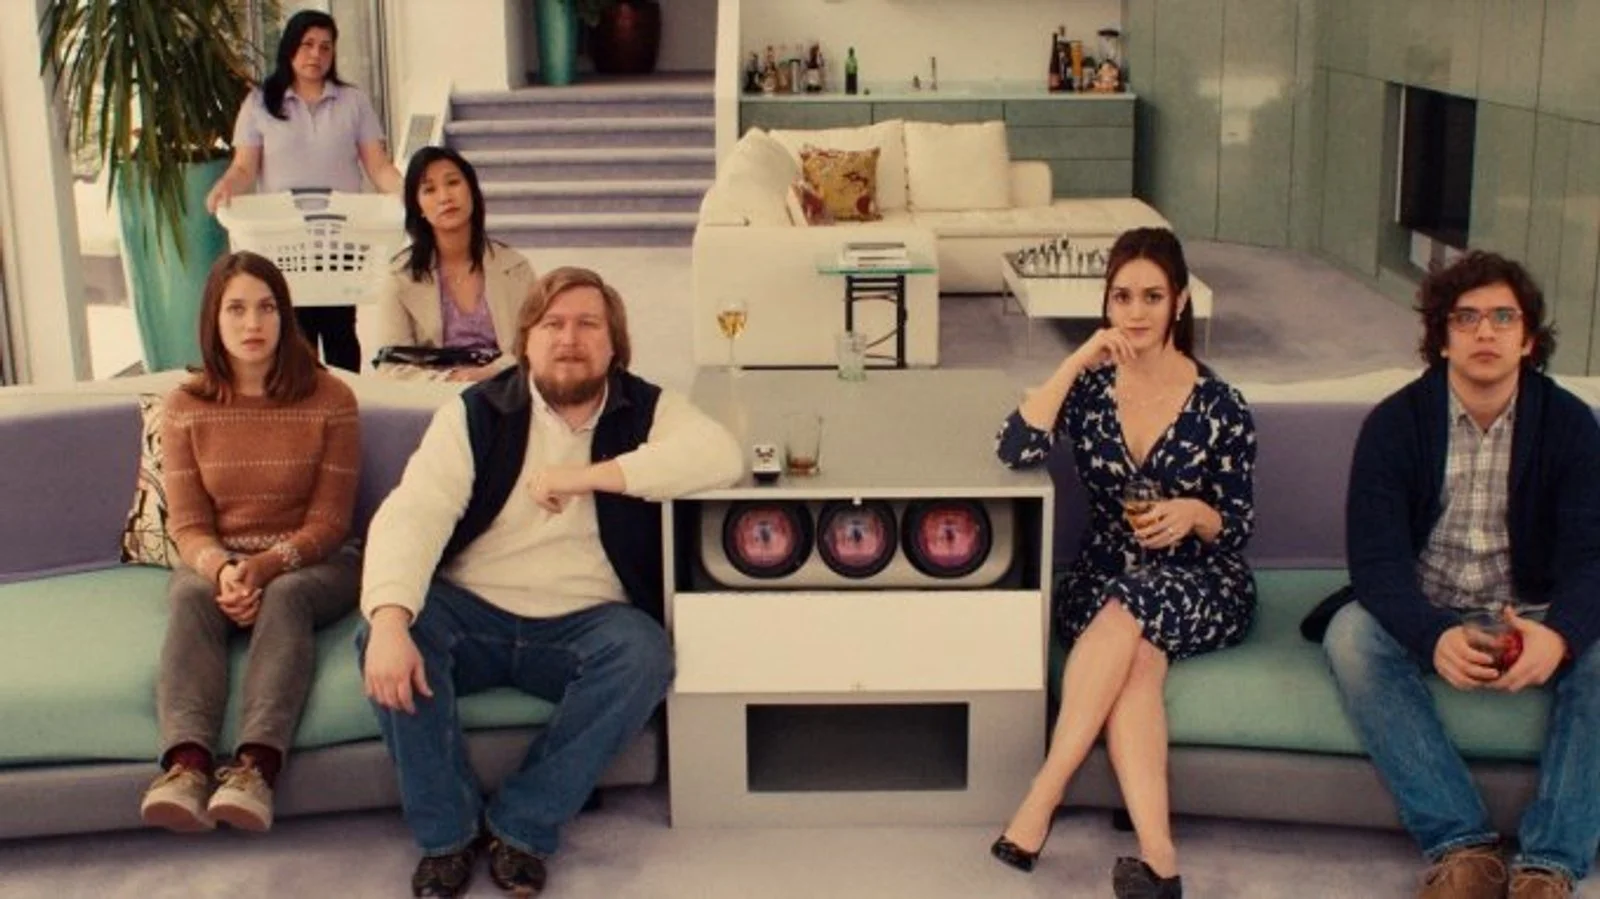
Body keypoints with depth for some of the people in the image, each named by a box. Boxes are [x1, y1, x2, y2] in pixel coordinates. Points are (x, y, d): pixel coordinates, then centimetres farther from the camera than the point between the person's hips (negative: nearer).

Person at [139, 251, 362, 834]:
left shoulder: (329, 399, -3)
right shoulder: (185, 406, 4)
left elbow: (329, 520, -5)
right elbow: (187, 524, 0)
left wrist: (268, 566, -24)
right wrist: (221, 569, -23)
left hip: (310, 562, -2)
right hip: (216, 562, 2)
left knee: (285, 596, -36)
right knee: (191, 598, -32)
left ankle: (254, 767, -55)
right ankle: (186, 764, -54)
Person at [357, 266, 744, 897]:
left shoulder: (645, 411, 1)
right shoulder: (476, 414, -1)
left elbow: (722, 456, -21)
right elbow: (411, 513, -16)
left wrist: (584, 476, -24)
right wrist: (391, 623, -35)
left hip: (583, 625, 0)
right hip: (471, 613, 0)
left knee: (645, 653, -30)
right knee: (382, 635, -28)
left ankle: (523, 824, -17)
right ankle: (447, 831, -13)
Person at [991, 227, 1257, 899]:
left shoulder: (1219, 406, -3)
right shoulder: (1090, 388, 1)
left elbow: (1238, 525, 2)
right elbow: (1014, 449, -17)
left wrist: (1194, 514, -21)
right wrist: (1078, 360, -20)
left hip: (1202, 587, -1)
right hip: (1104, 579, 1)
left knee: (1129, 606, -35)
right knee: (1133, 657, -33)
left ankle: (1039, 804, -36)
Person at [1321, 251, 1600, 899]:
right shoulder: (1394, 424, -7)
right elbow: (1376, 559, -17)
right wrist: (1435, 638, -39)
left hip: (1532, 621, 1)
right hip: (1420, 618, -1)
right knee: (1350, 635, -31)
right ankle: (1462, 845, -31)